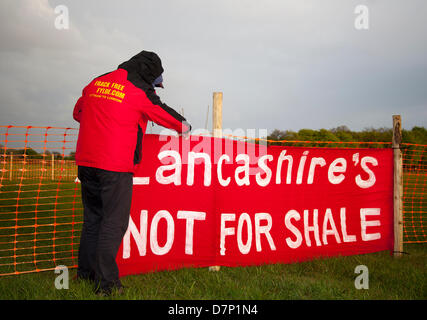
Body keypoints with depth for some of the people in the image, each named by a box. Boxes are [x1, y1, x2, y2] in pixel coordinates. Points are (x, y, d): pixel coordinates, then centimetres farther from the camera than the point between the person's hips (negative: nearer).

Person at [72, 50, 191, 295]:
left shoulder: (96, 83, 13)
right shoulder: (139, 92, -5)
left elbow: (78, 113, 26)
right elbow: (167, 116, 7)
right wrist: (186, 126, 27)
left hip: (86, 162, 7)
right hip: (115, 167, -7)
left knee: (93, 217, 18)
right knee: (114, 222, -1)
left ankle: (86, 271, 27)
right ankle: (106, 282, 0)